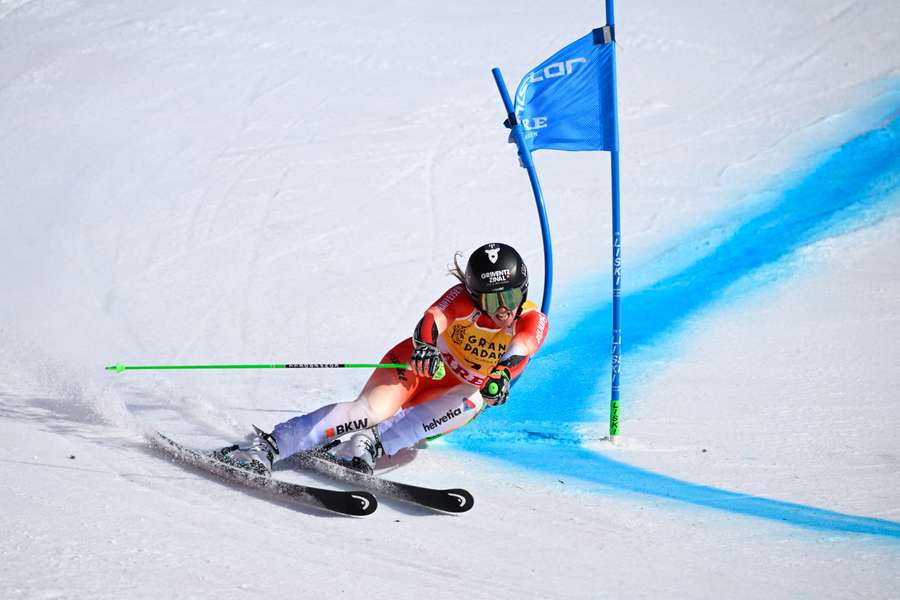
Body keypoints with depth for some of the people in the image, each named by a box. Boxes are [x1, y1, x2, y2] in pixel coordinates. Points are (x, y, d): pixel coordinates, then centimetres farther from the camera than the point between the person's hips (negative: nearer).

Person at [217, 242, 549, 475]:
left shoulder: (534, 322, -16)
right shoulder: (463, 298, -18)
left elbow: (519, 350, -38)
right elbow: (432, 318, -37)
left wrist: (502, 374, -60)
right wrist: (423, 347, -60)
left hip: (445, 398, 2)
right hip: (415, 368, -2)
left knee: (472, 401, -34)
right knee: (373, 410, -32)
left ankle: (376, 443, -36)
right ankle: (268, 446, -39)